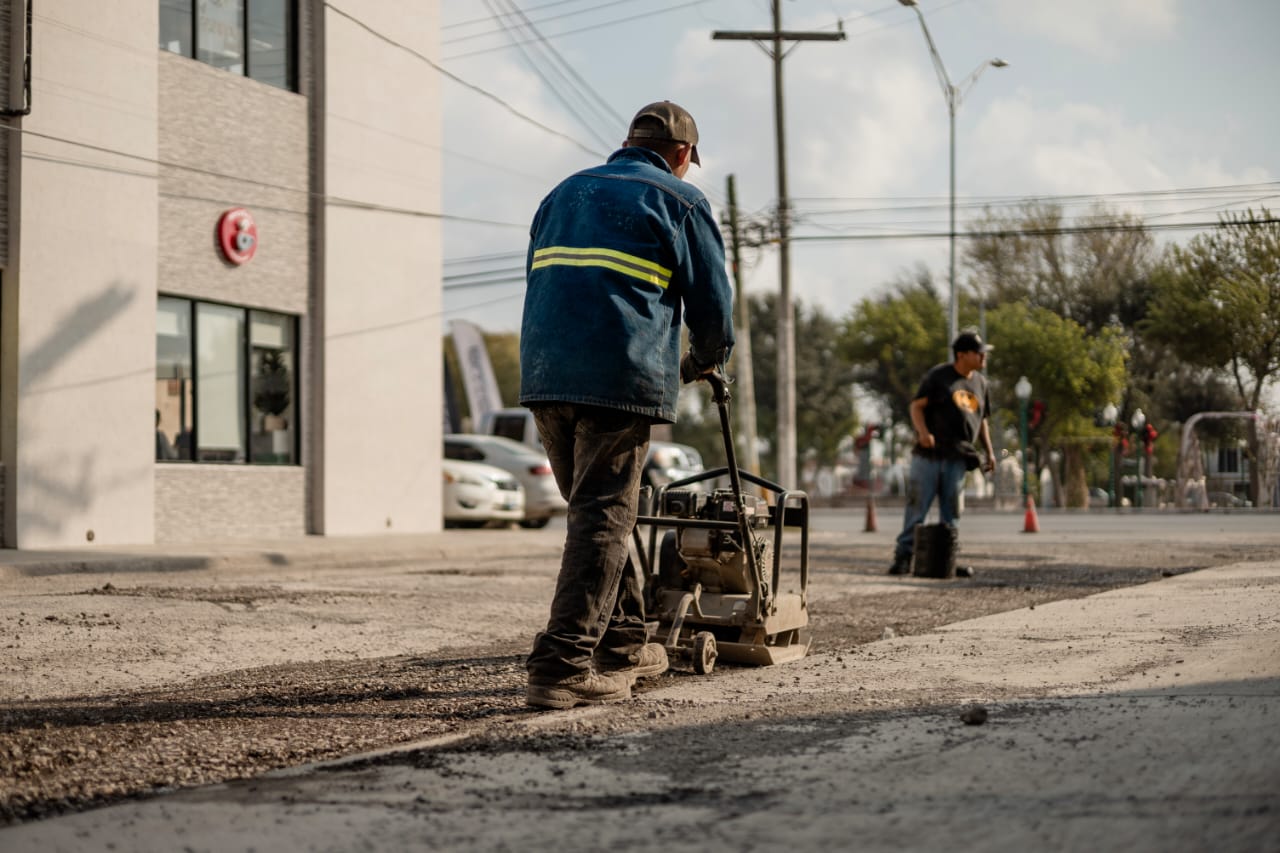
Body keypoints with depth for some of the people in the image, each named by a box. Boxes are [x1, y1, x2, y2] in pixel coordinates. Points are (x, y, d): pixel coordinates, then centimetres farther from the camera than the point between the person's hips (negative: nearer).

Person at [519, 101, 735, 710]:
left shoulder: (565, 193, 24)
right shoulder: (679, 200, 6)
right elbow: (712, 300, 6)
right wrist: (704, 362, 25)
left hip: (543, 376, 6)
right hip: (621, 379, -6)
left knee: (597, 508, 17)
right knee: (603, 517, -6)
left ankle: (623, 644, 24)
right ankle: (562, 668, -12)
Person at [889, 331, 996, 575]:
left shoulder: (980, 382, 16)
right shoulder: (938, 375, -1)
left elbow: (981, 419, 25)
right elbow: (917, 406, -5)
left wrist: (989, 451, 18)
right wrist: (923, 431, -23)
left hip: (957, 459, 5)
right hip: (928, 455, -5)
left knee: (951, 513, 5)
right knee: (917, 507, -4)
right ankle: (903, 557, 1)